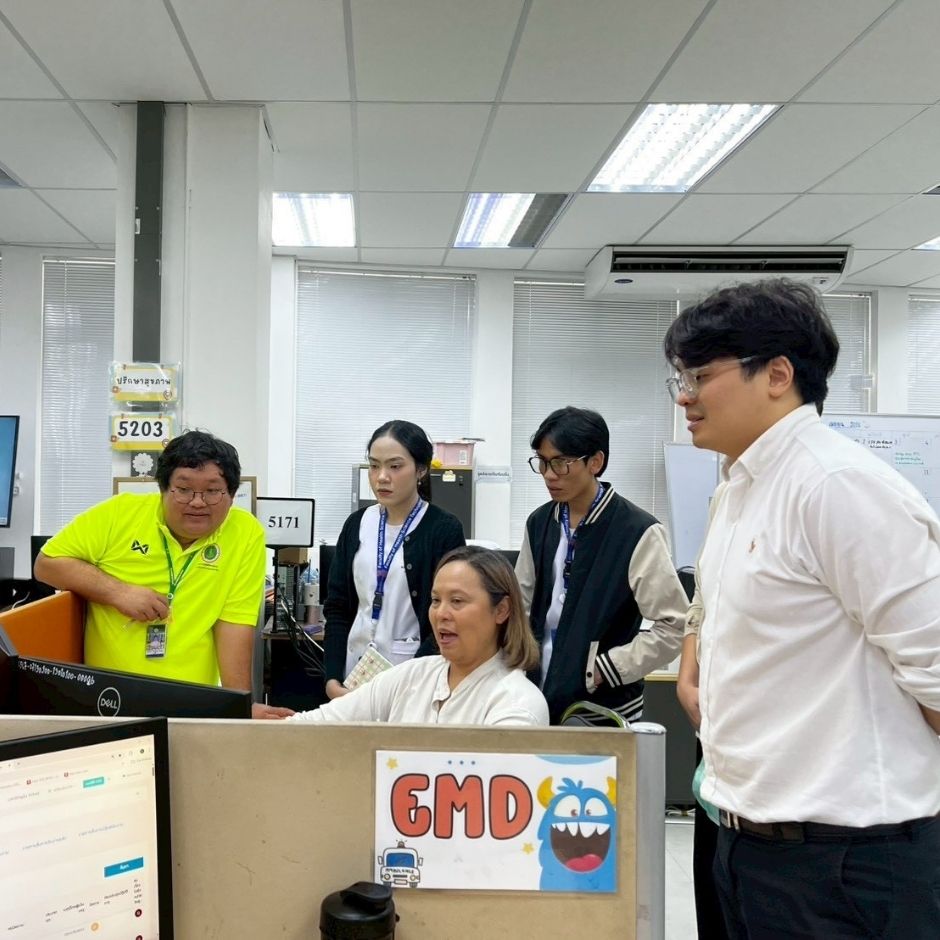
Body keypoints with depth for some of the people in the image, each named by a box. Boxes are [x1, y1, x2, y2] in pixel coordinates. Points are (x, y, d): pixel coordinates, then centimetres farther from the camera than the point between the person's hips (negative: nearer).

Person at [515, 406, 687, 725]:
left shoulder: (636, 532, -14)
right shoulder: (539, 523, 4)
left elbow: (676, 625, -13)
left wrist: (604, 669, -12)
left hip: (604, 710, -5)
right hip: (538, 698, 5)